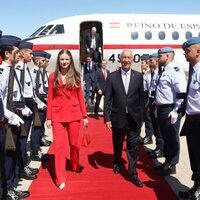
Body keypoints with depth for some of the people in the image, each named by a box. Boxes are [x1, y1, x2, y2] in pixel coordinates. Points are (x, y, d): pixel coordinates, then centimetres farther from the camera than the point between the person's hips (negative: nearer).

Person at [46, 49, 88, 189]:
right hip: (58, 114, -1)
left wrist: (84, 115, 2)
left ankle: (76, 166, 39)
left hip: (74, 113, 1)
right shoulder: (53, 76, 3)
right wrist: (48, 117, -2)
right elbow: (50, 98, 3)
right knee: (59, 145, -2)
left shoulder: (76, 75, 4)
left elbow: (80, 96, 5)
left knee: (74, 143, 12)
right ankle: (61, 178, 5)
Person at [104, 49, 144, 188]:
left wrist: (142, 117, 2)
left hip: (134, 118, 0)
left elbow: (141, 97, 3)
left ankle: (133, 174, 14)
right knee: (118, 144, 18)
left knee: (133, 146, 3)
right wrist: (107, 117, -7)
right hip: (118, 118, 0)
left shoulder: (138, 76, 0)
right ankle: (118, 163, 43)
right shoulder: (112, 77, -3)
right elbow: (107, 99, -3)